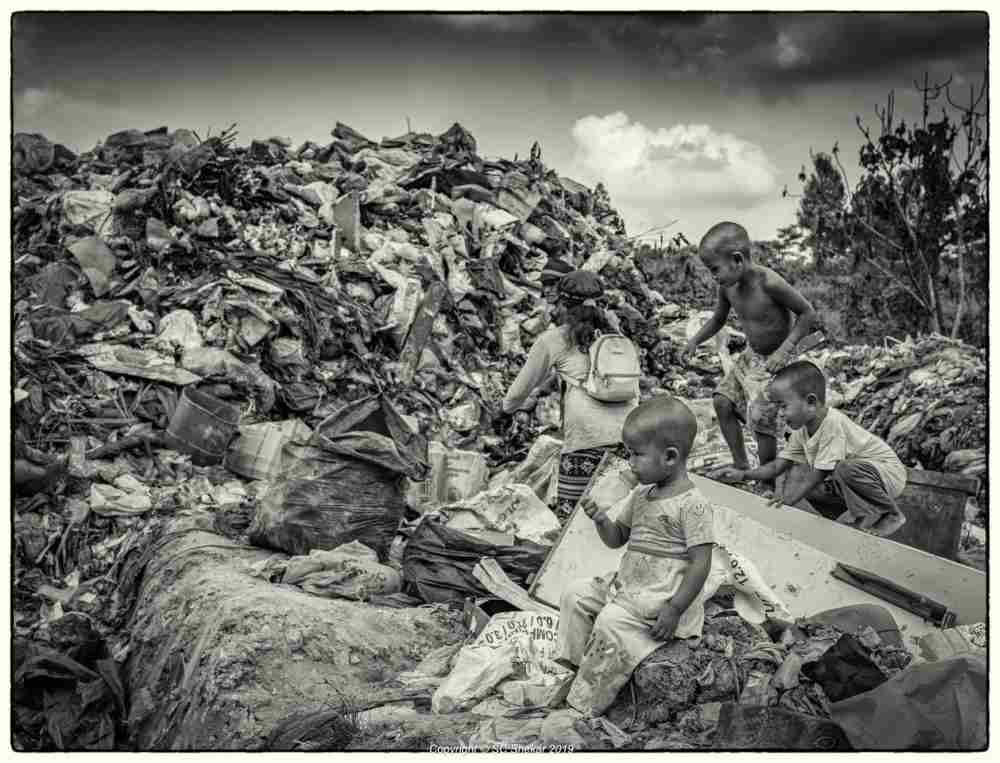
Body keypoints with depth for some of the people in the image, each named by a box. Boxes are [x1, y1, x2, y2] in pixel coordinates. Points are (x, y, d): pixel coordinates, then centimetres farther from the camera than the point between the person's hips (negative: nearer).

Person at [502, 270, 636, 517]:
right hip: (631, 432, 4)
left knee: (568, 513, 2)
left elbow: (523, 387, 20)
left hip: (588, 433, -4)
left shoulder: (552, 340, 10)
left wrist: (510, 407, 44)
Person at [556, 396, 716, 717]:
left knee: (611, 620, -26)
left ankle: (586, 703, -14)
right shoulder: (641, 495, 9)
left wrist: (674, 609, -23)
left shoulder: (693, 505, -17)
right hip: (626, 586, 9)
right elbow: (617, 538, 16)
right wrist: (601, 520, -6)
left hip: (662, 598, -9)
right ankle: (574, 663, 6)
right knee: (575, 593, 4)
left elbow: (700, 563, -19)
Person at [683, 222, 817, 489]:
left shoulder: (769, 283, -29)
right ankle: (740, 465, 15)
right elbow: (718, 319, 12)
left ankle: (768, 482, 10)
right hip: (751, 356, 7)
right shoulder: (727, 287, -7)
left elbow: (808, 313, -19)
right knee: (722, 401, 0)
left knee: (762, 420, -9)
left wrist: (784, 350, -27)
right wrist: (694, 342, -4)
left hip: (776, 360, -7)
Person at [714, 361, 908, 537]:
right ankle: (859, 514, 4)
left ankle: (889, 514, -14)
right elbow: (778, 465, 5)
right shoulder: (801, 430, -1)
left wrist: (789, 499, -25)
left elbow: (819, 474, -27)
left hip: (888, 472, -9)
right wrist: (743, 475, -6)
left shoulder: (833, 423, -28)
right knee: (798, 474, -4)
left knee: (845, 470, -39)